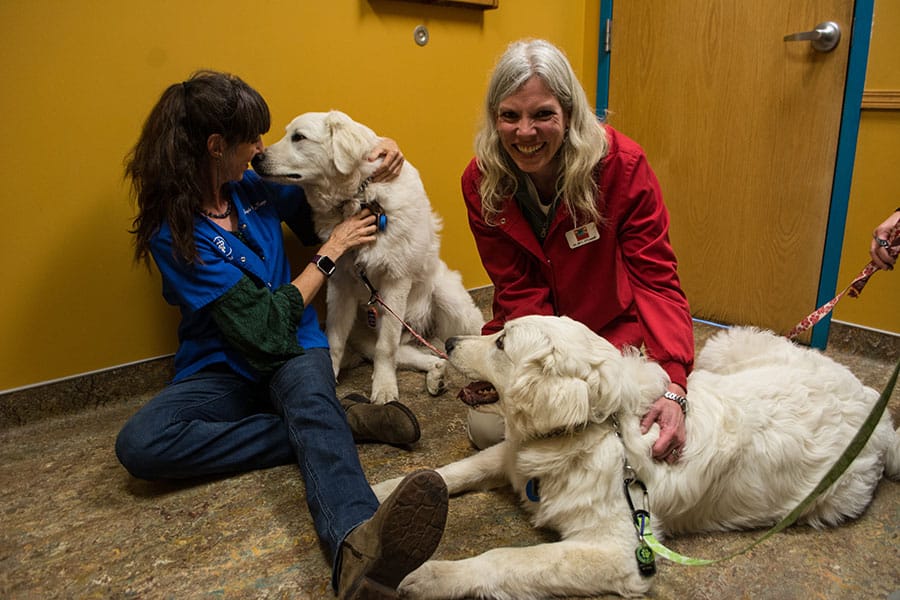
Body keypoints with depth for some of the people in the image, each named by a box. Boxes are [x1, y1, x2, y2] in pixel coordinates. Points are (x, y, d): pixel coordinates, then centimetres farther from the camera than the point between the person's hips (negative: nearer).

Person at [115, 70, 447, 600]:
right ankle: (336, 431, -29)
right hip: (221, 369, -2)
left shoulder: (254, 188, 5)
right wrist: (334, 248, -9)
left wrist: (376, 157, 9)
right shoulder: (172, 234, -12)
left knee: (311, 397, -34)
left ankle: (357, 545, -63)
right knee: (139, 444, -31)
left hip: (293, 349, 3)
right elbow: (264, 324, -16)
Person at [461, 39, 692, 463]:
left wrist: (674, 387, -38)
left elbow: (655, 277, -24)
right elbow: (518, 291, -14)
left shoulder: (622, 164, -22)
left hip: (612, 330, -2)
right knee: (487, 429, -8)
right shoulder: (480, 181, -15)